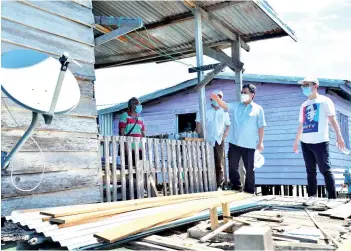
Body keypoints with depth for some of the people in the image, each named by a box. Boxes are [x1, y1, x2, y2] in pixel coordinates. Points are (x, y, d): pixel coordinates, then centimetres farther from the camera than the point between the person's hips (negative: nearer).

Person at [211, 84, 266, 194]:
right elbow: (225, 106, -8)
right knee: (233, 166, 9)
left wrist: (260, 142, -4)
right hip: (234, 142, 3)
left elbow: (261, 127, 1)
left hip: (249, 144, -3)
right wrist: (217, 99, -27)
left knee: (249, 169, 6)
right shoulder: (235, 106, 9)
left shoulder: (258, 109, 1)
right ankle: (236, 187, 25)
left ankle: (249, 190, 18)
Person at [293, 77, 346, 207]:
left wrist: (339, 136, -15)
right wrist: (296, 141, 20)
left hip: (320, 142, -5)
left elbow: (332, 119, -5)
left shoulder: (324, 101, 3)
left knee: (325, 170, -4)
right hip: (305, 143, 5)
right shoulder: (303, 105, 19)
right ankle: (312, 196, 11)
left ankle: (332, 198, 0)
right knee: (310, 171, 6)